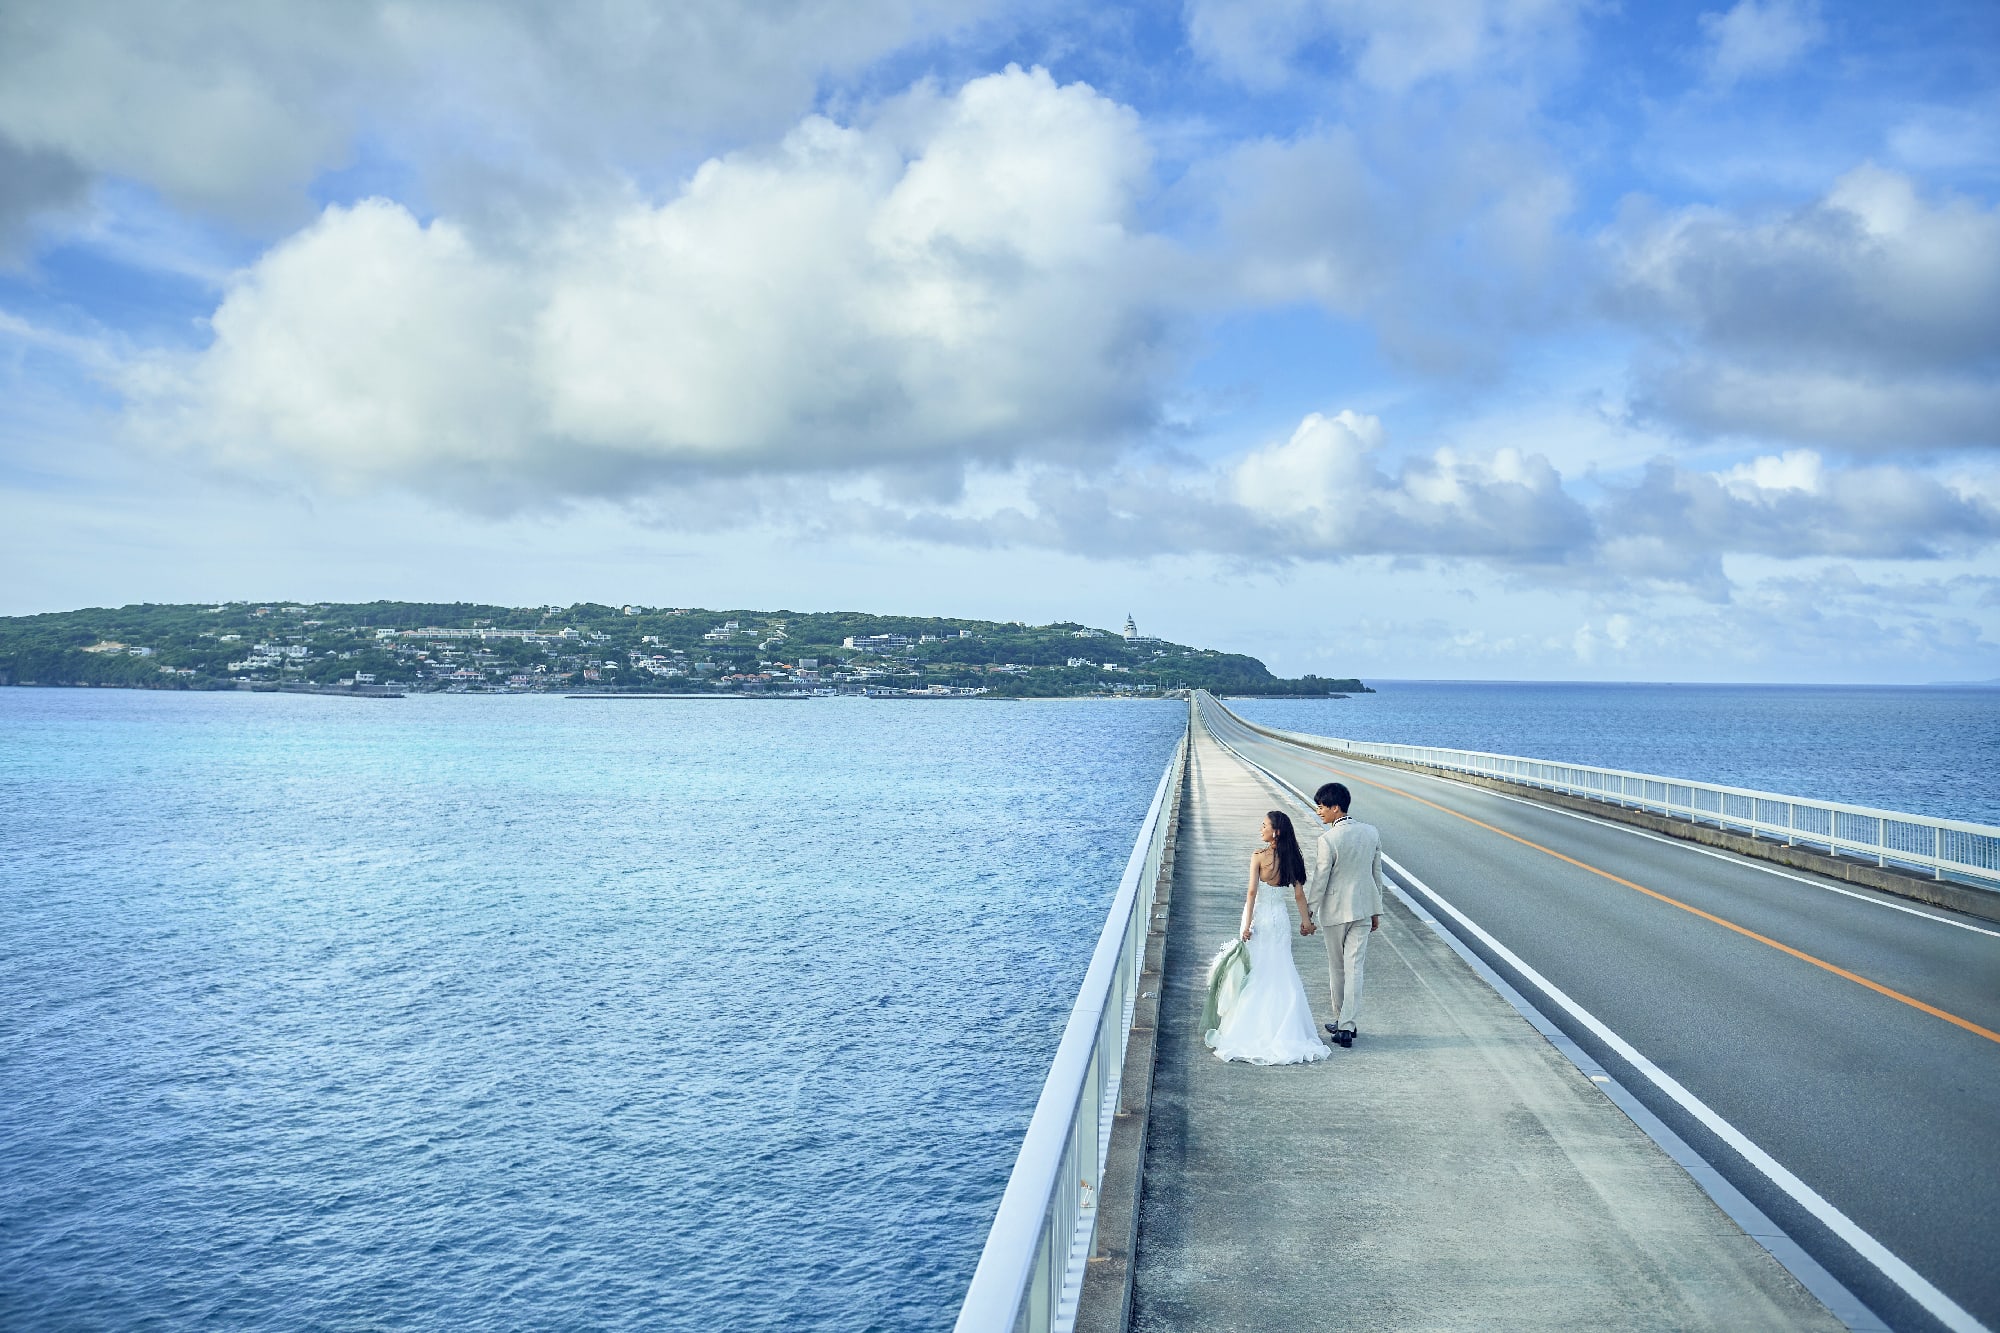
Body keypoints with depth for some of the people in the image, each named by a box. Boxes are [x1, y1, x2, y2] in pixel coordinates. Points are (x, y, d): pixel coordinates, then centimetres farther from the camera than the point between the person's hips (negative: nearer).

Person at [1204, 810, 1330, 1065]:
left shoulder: (1259, 856, -13)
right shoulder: (1291, 857, 0)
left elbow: (1252, 892, -16)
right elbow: (1299, 894, 3)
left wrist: (1247, 925, -14)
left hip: (1260, 919, -4)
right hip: (1281, 920, 4)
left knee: (1256, 974, 3)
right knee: (1281, 973, 11)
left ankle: (1252, 1031, 6)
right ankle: (1285, 1031, 12)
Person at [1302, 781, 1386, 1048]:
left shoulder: (1328, 839, -18)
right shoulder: (1371, 833, 0)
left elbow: (1320, 881, -14)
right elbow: (1377, 874, 8)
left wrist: (1308, 915, -5)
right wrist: (1376, 912, 16)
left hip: (1335, 911, -4)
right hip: (1363, 909, 4)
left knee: (1337, 968, 12)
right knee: (1354, 968, 2)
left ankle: (1342, 1020, 25)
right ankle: (1348, 1025, -3)